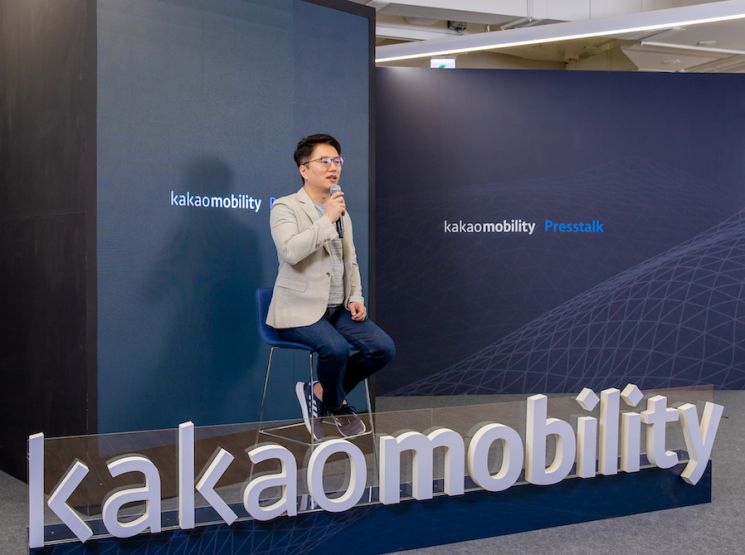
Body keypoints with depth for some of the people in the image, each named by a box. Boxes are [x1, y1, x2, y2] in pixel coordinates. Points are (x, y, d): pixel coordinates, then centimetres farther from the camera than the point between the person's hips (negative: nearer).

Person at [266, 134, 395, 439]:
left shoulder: (341, 211, 15)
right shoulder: (285, 207, -7)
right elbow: (290, 252, -26)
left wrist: (356, 298, 5)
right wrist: (327, 220, -21)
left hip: (338, 309, 7)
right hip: (301, 311, -7)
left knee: (384, 347, -13)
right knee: (337, 348, -32)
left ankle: (320, 392, 6)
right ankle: (337, 406, 1)